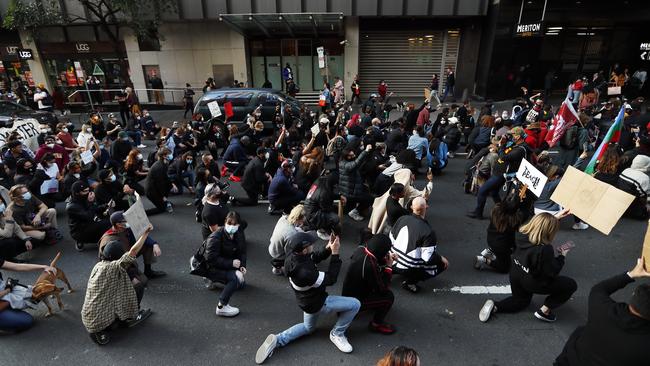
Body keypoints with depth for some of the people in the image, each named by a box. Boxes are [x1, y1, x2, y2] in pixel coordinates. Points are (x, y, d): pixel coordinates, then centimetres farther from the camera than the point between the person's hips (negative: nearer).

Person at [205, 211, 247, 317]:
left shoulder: (239, 234, -9)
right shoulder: (215, 237, -27)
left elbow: (242, 252, -1)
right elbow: (211, 259, -28)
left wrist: (242, 266, -17)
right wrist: (231, 263, -32)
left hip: (229, 265, 8)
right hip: (212, 267, -8)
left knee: (241, 284, 22)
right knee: (236, 278, -30)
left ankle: (215, 280, 33)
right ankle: (221, 306, -23)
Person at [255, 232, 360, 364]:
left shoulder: (293, 256, -18)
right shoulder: (305, 272, -41)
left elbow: (315, 257, 1)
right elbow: (330, 279, -27)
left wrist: (328, 248, -16)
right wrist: (335, 253, -30)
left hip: (308, 299, 8)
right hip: (317, 303, -8)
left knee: (308, 327, 34)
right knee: (355, 304, -2)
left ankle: (277, 340, 16)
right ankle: (337, 334, 15)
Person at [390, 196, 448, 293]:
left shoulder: (402, 219, -6)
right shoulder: (428, 232, -23)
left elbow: (391, 237, 6)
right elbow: (428, 258, -22)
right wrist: (441, 259, -2)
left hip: (394, 262, 7)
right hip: (410, 269, -7)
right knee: (443, 263, 6)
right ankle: (410, 282, -1)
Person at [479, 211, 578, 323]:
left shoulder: (520, 233, -14)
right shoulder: (545, 249, -33)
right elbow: (552, 272, -18)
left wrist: (555, 218, 16)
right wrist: (562, 256, -5)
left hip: (515, 275, 7)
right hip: (533, 282, -6)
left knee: (520, 301, 32)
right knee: (571, 285, 13)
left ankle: (494, 306, 5)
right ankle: (544, 311, 10)